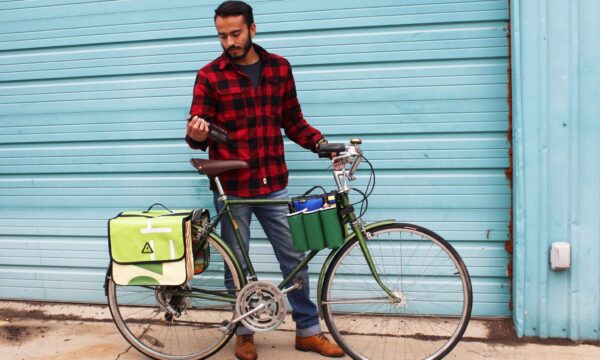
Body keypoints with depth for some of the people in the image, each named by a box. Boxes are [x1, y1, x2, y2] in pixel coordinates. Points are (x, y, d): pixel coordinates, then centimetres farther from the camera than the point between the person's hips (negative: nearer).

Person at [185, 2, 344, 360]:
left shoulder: (280, 67, 5)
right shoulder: (210, 76, -4)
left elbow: (293, 121, 9)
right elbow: (199, 135, -6)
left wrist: (322, 143, -6)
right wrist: (196, 135, -29)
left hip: (273, 184, 2)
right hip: (231, 187, -2)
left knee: (294, 257, 8)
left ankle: (309, 330, 23)